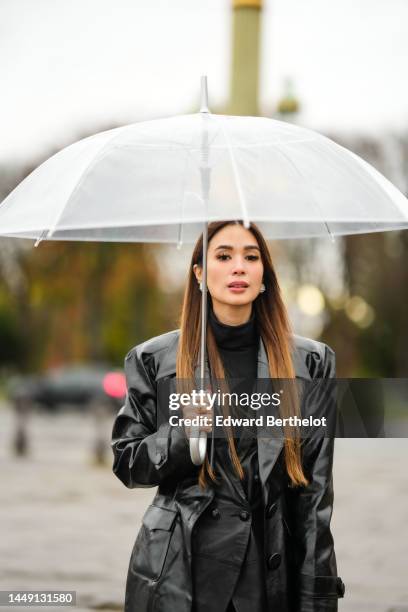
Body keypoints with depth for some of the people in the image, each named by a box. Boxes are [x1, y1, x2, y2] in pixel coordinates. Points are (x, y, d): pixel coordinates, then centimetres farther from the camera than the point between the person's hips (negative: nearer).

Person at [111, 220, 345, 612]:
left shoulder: (310, 362, 3)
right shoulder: (153, 360, 1)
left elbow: (316, 491, 2)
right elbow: (127, 463, 6)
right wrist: (183, 435, -14)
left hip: (273, 568, 1)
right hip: (179, 574, 0)